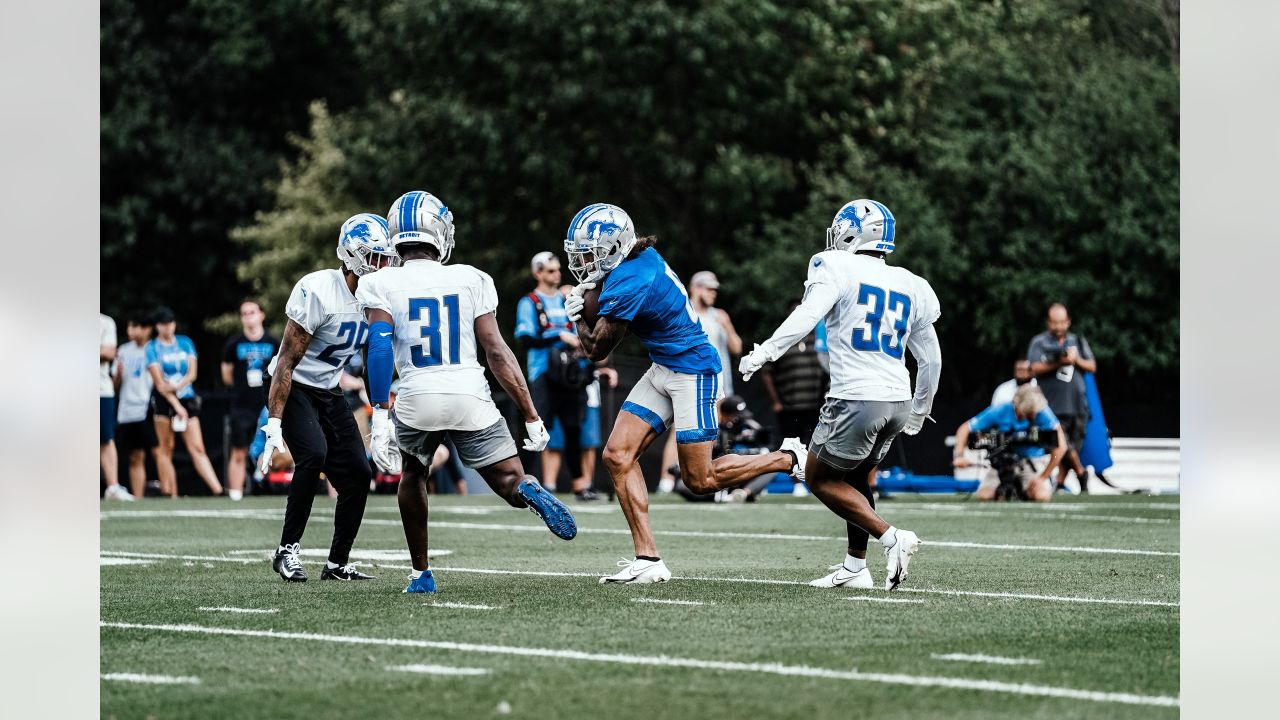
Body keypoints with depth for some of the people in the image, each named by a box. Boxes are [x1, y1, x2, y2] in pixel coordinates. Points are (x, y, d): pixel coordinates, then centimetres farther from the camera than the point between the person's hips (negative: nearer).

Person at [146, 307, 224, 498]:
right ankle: (168, 493, -2)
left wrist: (177, 386, -14)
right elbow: (159, 382, -7)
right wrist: (177, 405, -14)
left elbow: (192, 374, 4)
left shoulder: (185, 343, 10)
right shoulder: (152, 347, 0)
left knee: (197, 448, -4)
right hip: (163, 401, -2)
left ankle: (218, 490, -13)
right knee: (165, 448, -3)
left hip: (187, 398, 2)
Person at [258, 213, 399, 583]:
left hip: (329, 392, 7)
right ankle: (288, 549, -18)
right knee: (314, 454, -29)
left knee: (357, 475, 0)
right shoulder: (318, 292, -25)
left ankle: (338, 563, 12)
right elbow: (287, 362, -23)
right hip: (293, 388, -7)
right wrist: (274, 424, -26)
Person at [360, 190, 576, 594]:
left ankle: (421, 573, 25)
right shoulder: (470, 280, 8)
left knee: (413, 475, 28)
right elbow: (496, 352, 4)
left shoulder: (381, 286, 4)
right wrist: (531, 417, 6)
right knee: (512, 482, 4)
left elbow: (380, 348, -10)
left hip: (416, 399, 0)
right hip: (471, 398, 0)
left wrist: (379, 418, -13)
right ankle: (528, 490, -33)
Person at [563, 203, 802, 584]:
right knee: (618, 455, -1)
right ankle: (648, 559, -1)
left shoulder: (627, 285, -25)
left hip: (692, 372, -10)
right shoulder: (642, 255, 2)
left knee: (699, 480, -2)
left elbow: (596, 349, -14)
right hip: (663, 370, 10)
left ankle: (789, 458, 15)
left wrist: (577, 313, 1)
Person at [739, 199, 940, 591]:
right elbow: (931, 358, 19)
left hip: (856, 398, -6)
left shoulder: (839, 269, -2)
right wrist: (919, 410, 32)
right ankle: (855, 567, 20)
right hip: (897, 400, 6)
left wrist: (765, 352, -18)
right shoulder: (910, 286, 15)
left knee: (821, 478, 8)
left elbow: (808, 314, -20)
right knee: (857, 478, 23)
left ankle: (890, 536, -7)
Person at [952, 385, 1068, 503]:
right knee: (984, 495, -20)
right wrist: (959, 456, -25)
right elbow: (965, 428, -9)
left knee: (1042, 497, -28)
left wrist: (1042, 478, -23)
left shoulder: (1041, 411, -21)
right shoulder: (1000, 412, -18)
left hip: (1033, 460, -1)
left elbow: (1061, 446, -23)